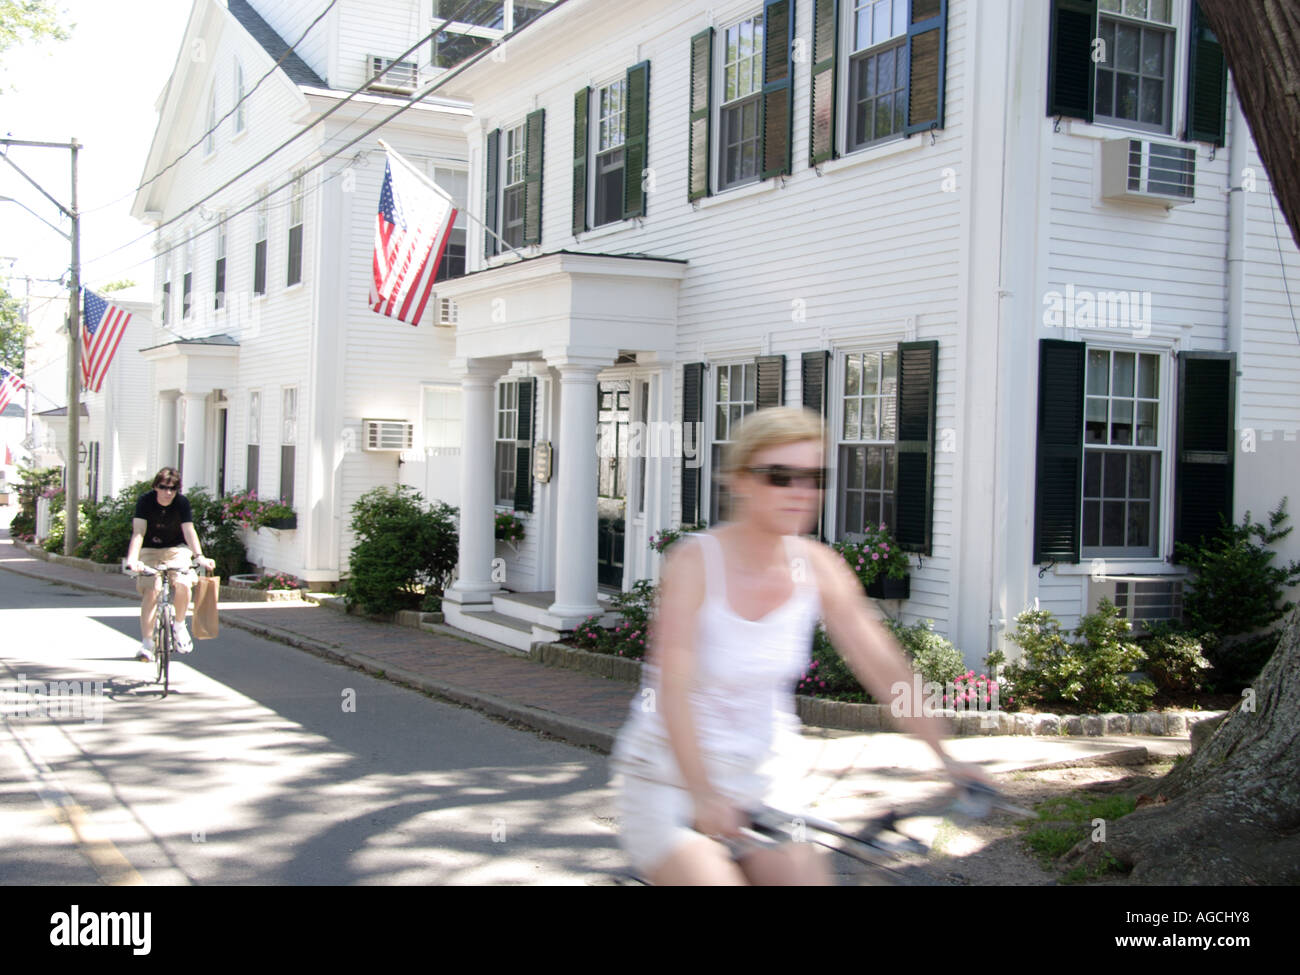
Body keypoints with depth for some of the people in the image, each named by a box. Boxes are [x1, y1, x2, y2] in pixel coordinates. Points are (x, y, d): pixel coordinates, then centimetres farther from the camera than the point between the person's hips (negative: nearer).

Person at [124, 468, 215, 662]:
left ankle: (179, 625, 1)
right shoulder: (145, 501, -16)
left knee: (182, 584, -25)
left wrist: (199, 556, -37)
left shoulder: (182, 502, -13)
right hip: (149, 550, -1)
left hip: (176, 549, 1)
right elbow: (138, 533, -25)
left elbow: (189, 531, -21)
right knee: (151, 591, -18)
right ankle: (146, 643, -9)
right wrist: (132, 559, -40)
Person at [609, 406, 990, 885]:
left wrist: (947, 757, -7)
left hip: (764, 779, 5)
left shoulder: (818, 567, -4)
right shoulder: (694, 562, -18)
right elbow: (673, 691, -27)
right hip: (671, 779, -4)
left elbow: (883, 665, -1)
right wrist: (703, 796, -39)